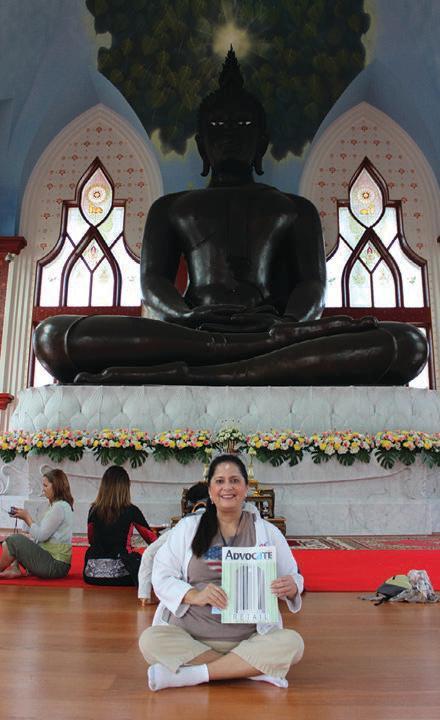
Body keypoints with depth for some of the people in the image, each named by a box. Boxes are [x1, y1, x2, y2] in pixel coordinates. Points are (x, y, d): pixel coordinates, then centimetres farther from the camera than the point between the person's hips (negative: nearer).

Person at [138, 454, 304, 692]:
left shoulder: (267, 532, 7)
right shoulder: (187, 528, 5)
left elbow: (294, 579, 11)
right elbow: (161, 576, 1)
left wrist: (291, 588, -14)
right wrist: (195, 596, -18)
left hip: (249, 640, 0)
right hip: (188, 635, 0)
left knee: (292, 642, -26)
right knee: (150, 639, -27)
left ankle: (190, 675, -20)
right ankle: (252, 670, -19)